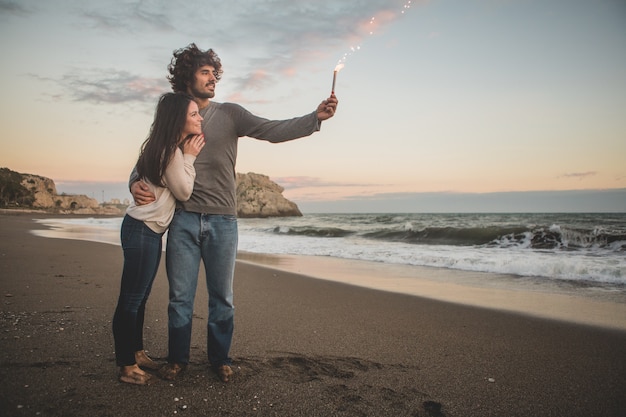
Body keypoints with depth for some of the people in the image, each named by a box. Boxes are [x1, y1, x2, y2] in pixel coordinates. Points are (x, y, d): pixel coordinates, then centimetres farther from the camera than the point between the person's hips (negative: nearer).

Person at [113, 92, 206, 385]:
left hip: (151, 230, 10)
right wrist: (189, 157, -5)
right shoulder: (171, 151, -17)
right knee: (131, 299, -3)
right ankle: (126, 367, 5)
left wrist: (187, 156, 9)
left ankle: (137, 353, 28)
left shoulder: (169, 148, 13)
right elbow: (184, 192, -10)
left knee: (140, 297, 17)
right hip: (142, 229, -10)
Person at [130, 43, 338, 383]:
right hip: (183, 219, 1)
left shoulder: (229, 114, 4)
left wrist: (315, 117, -21)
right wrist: (136, 183, -10)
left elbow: (274, 131, -7)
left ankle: (220, 358, 24)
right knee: (180, 296, 7)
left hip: (222, 221, 0)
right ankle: (177, 358, 24)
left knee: (222, 297, 8)